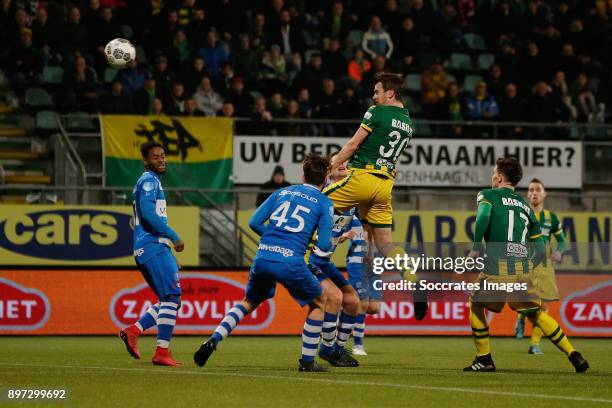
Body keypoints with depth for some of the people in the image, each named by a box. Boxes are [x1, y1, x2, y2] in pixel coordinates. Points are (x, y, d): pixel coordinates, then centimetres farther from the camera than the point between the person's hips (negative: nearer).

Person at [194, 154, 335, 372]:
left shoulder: (282, 192, 18)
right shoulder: (324, 203, 6)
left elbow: (254, 222, 12)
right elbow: (324, 245, -1)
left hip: (263, 257, 4)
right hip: (291, 262, -4)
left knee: (249, 302, 28)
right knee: (319, 302, 20)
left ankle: (214, 340, 9)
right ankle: (307, 361, 17)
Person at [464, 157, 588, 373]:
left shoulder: (488, 195, 8)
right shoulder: (525, 206, 22)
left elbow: (484, 215, -17)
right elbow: (541, 251, 20)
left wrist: (476, 247, -7)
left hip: (497, 268, -4)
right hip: (524, 270, 4)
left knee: (476, 305, 19)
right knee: (535, 313, 17)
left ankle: (484, 359, 14)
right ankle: (573, 355, 7)